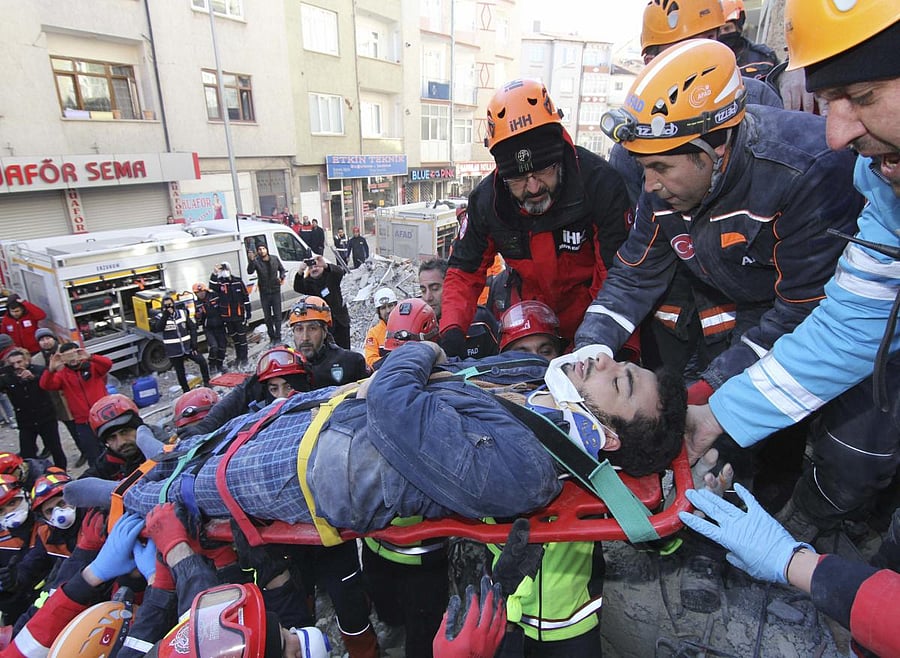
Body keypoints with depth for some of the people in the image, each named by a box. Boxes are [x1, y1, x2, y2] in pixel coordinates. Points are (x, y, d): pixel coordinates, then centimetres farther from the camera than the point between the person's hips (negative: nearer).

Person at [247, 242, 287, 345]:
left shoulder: (275, 258, 0)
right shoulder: (256, 261, -8)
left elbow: (282, 269, 15)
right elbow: (250, 271, -25)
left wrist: (282, 277, -5)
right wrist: (251, 261, -40)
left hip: (275, 291, 0)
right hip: (264, 293, 0)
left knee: (277, 315, -1)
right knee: (267, 317, 9)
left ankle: (278, 336, 6)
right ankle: (272, 336, 22)